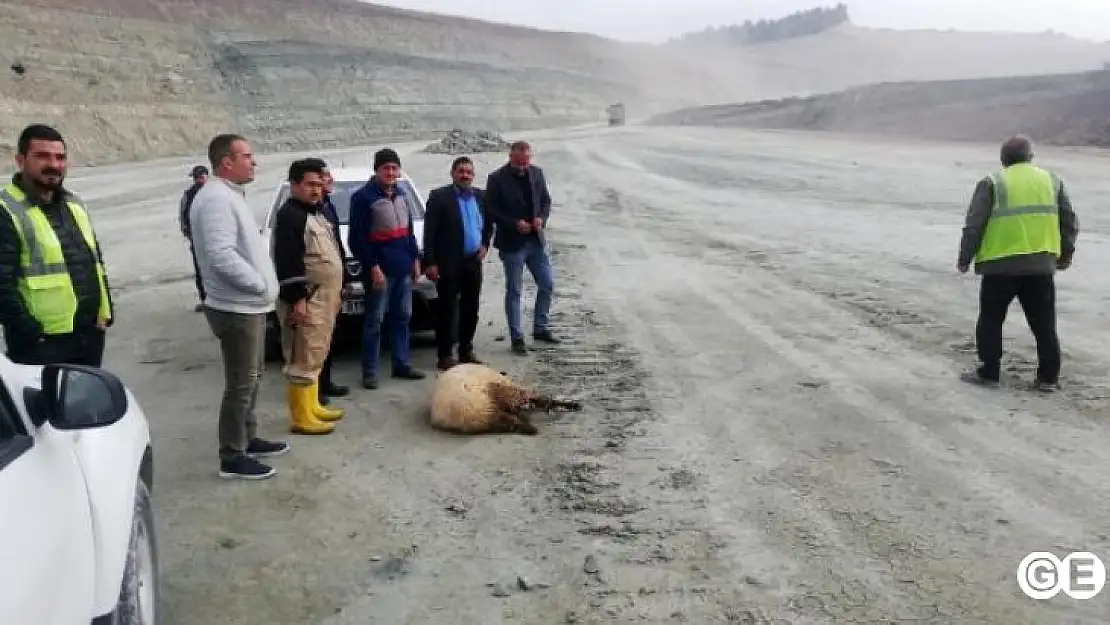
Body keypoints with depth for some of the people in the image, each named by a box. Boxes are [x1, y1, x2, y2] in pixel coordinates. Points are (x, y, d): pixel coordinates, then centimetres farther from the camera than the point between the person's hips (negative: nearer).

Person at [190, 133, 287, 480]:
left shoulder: (232, 195, 14)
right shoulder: (216, 198, -19)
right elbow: (222, 256, -29)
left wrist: (263, 287, 10)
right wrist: (262, 285, -19)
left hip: (250, 306, 10)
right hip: (237, 310, -10)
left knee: (251, 379, 19)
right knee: (240, 384, -3)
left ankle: (249, 439, 32)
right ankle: (232, 457, 6)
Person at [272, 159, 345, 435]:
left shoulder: (316, 212, 17)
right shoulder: (289, 215, -14)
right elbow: (287, 262, -21)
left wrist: (334, 294, 22)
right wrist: (297, 299, -25)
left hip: (323, 298, 10)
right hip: (305, 299, -10)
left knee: (315, 356, 17)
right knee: (304, 359, -7)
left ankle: (312, 407, 26)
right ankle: (302, 418, -3)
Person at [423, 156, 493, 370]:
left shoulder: (481, 197, 10)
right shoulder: (439, 197, -7)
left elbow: (488, 225, 24)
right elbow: (430, 232, -10)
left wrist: (485, 245, 8)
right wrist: (430, 262, -15)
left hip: (473, 262, 5)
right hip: (449, 263, -5)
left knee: (471, 309, 11)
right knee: (447, 310, 1)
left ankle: (466, 351, 24)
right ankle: (445, 356, 8)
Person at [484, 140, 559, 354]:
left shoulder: (537, 173, 5)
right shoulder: (497, 179, -10)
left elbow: (546, 201, 11)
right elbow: (491, 211, -10)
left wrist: (542, 218, -9)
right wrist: (514, 224, -20)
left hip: (536, 240, 5)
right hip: (512, 243, -5)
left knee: (547, 285, 10)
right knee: (514, 291, 3)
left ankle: (541, 328, 27)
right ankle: (517, 337, 12)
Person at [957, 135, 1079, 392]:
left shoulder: (992, 183, -2)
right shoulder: (1052, 180, 10)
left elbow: (974, 226, -6)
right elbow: (1070, 222, 14)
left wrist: (965, 259, 3)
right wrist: (1065, 254, 26)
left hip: (1000, 266, -4)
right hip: (1041, 265, 4)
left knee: (991, 321, 9)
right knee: (1044, 324, 11)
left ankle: (988, 373, 12)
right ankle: (1048, 377, 15)